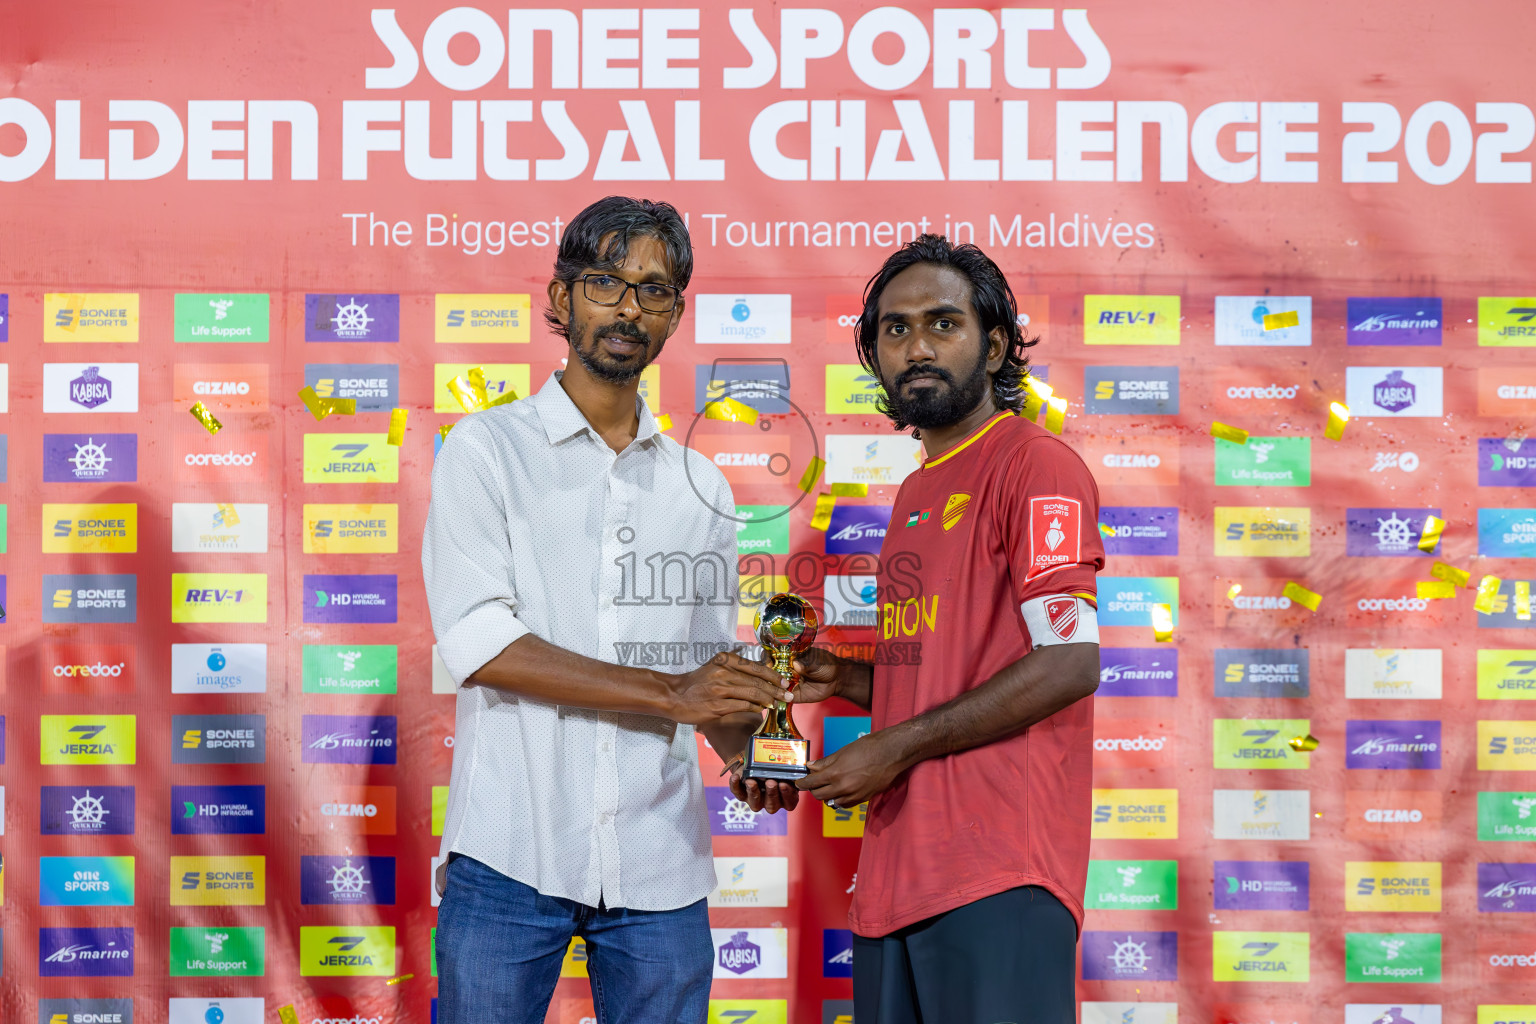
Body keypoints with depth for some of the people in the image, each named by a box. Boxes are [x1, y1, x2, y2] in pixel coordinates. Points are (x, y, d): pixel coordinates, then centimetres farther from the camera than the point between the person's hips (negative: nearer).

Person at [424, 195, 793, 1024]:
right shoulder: (488, 450, 1)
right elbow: (479, 643, -10)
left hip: (661, 863, 4)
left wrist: (752, 753, -5)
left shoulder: (701, 488, 15)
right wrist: (668, 693, -15)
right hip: (512, 857, -3)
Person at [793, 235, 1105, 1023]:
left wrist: (898, 747, -13)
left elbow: (1068, 663, -16)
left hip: (998, 875, -8)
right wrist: (847, 680, 10)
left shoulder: (1035, 465, -7)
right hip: (896, 871, 9)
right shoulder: (916, 493, 21)